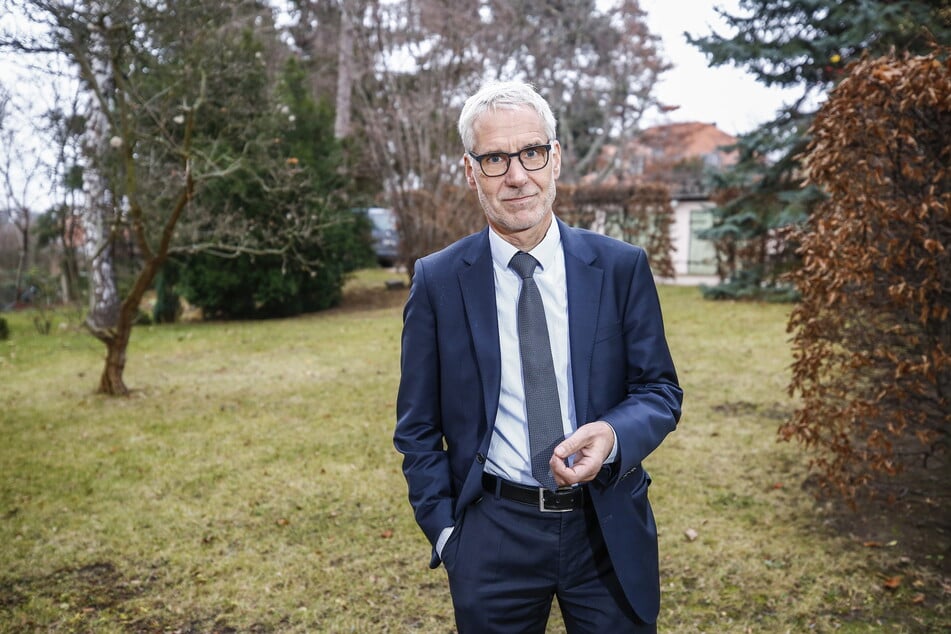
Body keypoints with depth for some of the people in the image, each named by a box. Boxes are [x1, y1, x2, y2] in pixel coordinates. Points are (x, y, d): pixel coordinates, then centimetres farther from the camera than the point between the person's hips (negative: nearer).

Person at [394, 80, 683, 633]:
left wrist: (613, 435, -20)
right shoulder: (437, 281, -5)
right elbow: (418, 427, 1)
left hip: (610, 530, 1)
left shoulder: (622, 267, -4)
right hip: (491, 536, 0)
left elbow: (660, 390, 0)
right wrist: (445, 529, -3)